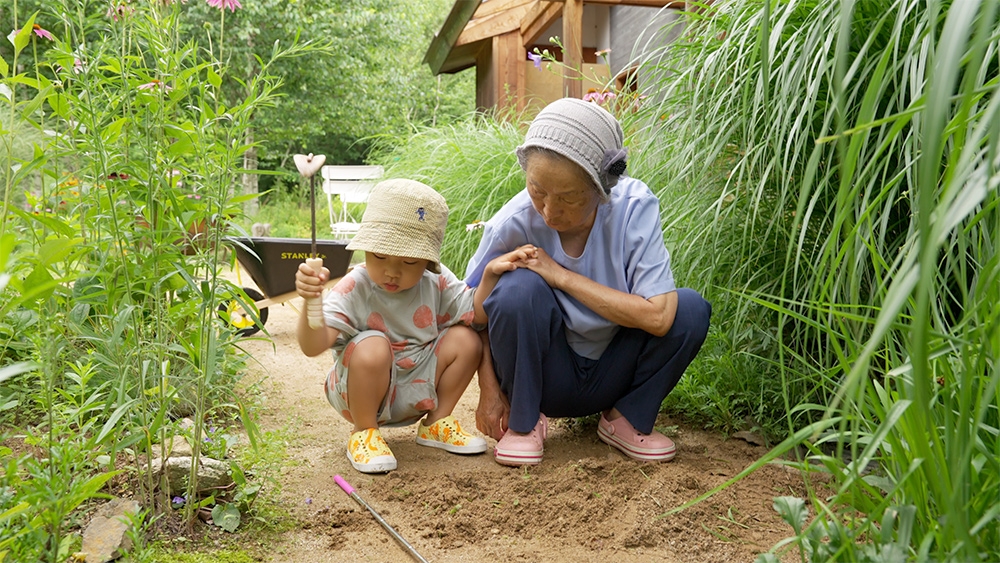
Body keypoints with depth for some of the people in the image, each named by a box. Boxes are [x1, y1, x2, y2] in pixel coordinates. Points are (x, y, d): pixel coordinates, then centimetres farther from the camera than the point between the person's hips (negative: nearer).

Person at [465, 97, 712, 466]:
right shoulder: (514, 223, -21)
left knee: (690, 310, -23)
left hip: (610, 375, 2)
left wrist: (562, 276, -28)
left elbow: (657, 316, -28)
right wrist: (489, 391, -11)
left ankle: (626, 419, 2)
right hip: (542, 377, -1)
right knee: (519, 289, -31)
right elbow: (475, 308, -7)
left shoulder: (635, 208, -21)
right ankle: (523, 421, -5)